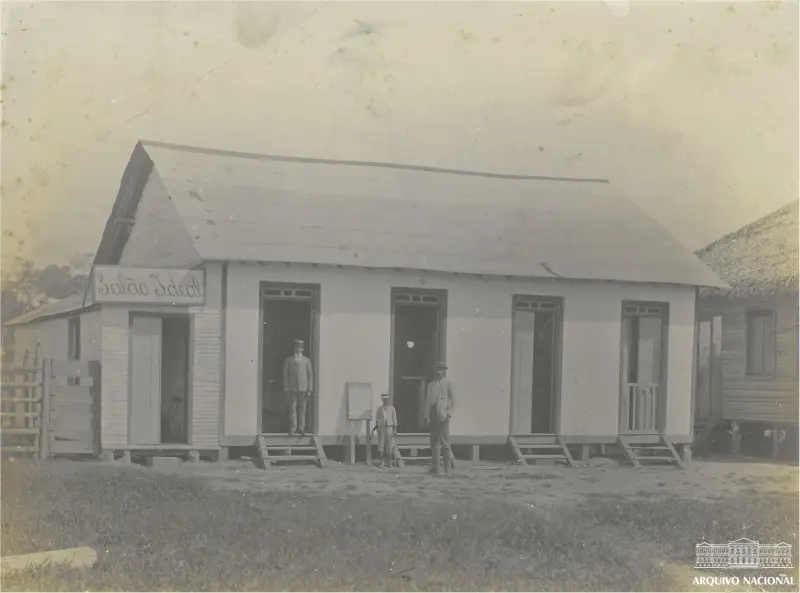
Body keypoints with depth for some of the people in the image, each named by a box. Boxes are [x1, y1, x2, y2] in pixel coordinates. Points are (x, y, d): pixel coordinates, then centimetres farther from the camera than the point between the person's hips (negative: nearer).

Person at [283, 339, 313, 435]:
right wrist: (286, 390, -1)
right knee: (292, 408, -4)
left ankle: (301, 428, 5)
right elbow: (285, 375, 6)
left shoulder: (306, 361, 11)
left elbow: (310, 375, 8)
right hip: (292, 389, -1)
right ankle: (292, 429, -1)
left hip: (303, 389, 1)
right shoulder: (288, 360, 9)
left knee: (302, 409, 0)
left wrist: (309, 389, -1)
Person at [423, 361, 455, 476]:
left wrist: (449, 413, -13)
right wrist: (426, 415, 5)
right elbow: (428, 401, 15)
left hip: (443, 415, -5)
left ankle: (447, 469, -7)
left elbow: (453, 401, 0)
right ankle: (435, 467, 8)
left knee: (445, 442, -8)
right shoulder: (431, 385, 18)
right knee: (434, 441, 5)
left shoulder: (447, 384, 5)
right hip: (433, 414, 5)